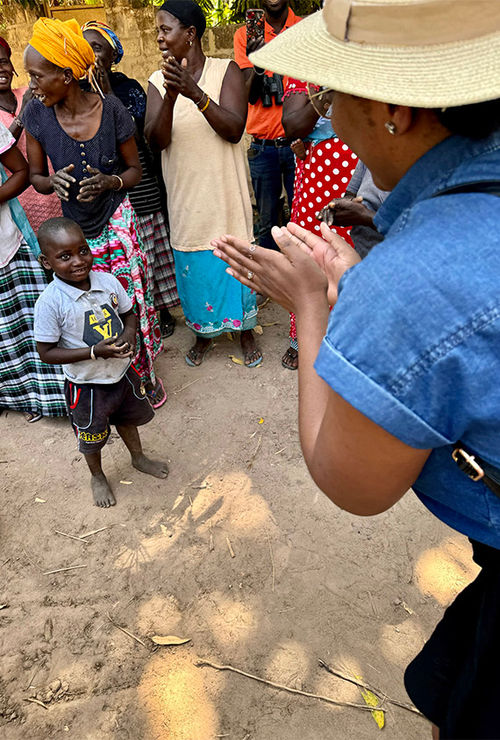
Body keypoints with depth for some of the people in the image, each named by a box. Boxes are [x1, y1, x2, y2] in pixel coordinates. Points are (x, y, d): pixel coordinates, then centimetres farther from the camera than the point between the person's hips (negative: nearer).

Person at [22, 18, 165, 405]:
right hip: (76, 226, 2)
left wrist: (109, 181, -21)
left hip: (118, 221, -2)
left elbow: (134, 170, 0)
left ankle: (145, 373, 23)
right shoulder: (36, 114, -4)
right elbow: (35, 176, 5)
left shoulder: (111, 110, -10)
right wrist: (53, 182, -18)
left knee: (131, 302, -1)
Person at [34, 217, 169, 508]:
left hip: (122, 372, 4)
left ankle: (139, 457, 58)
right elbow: (47, 353, -20)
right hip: (87, 386, -4)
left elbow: (129, 313, 3)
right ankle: (97, 476, 50)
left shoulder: (108, 281, -13)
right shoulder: (51, 302, -25)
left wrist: (130, 333, -19)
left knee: (128, 418, 28)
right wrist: (95, 352, -28)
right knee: (92, 436, 19)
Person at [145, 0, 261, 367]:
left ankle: (245, 329, 32)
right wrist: (171, 96, -28)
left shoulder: (226, 71, -5)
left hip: (226, 195, -2)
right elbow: (156, 140, -11)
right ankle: (205, 332, 35)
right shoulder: (159, 81, 2)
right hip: (186, 198, 3)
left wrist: (196, 94, -29)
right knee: (195, 268, 13)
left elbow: (235, 130, -18)